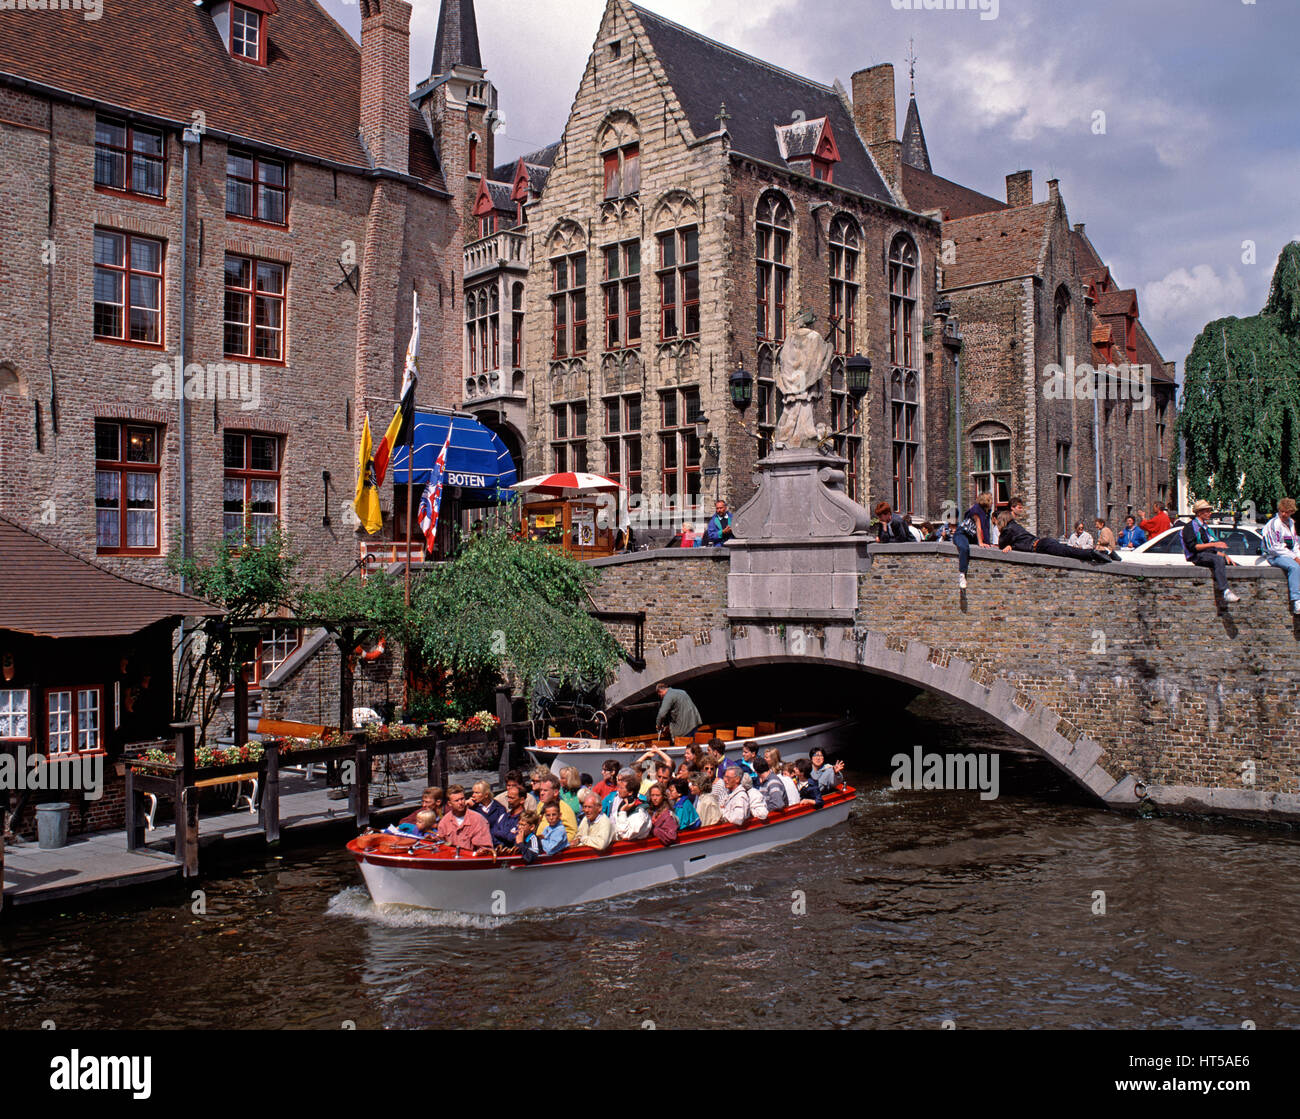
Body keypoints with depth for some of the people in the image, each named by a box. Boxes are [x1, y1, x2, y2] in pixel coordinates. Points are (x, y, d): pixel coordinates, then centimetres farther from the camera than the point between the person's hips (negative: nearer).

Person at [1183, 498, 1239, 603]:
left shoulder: (1204, 527, 26)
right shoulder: (1190, 526, -1)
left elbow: (1212, 549, 24)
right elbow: (1193, 547, -15)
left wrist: (1224, 555, 6)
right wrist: (1213, 544, -18)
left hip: (1208, 554, 9)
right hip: (1197, 557, -9)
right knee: (1218, 559, -35)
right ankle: (1225, 593, -46)